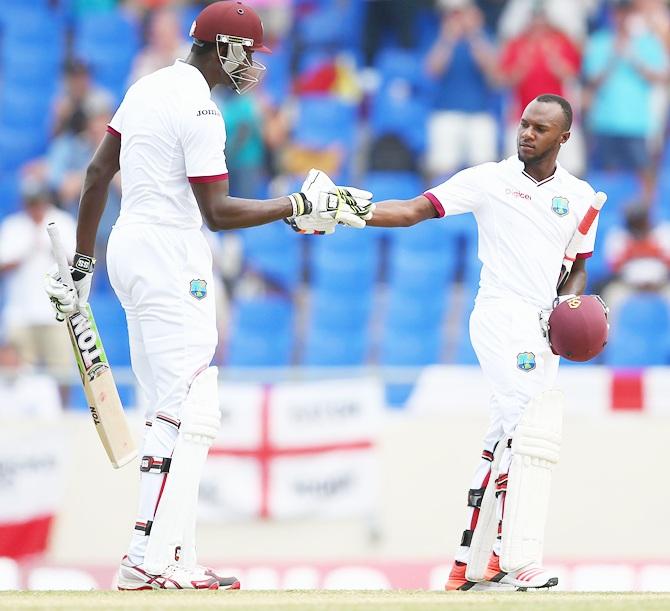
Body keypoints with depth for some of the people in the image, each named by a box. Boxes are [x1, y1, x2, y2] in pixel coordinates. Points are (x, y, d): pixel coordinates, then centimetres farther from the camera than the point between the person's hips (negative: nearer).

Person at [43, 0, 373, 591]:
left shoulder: (149, 88, 12)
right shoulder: (199, 110, -17)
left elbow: (97, 173, 15)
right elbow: (217, 212, -20)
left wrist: (82, 264, 19)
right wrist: (299, 208, -14)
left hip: (129, 254, 10)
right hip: (170, 261, -10)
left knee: (175, 412, 12)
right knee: (188, 412, -9)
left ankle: (177, 562, 10)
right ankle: (149, 561, -14)